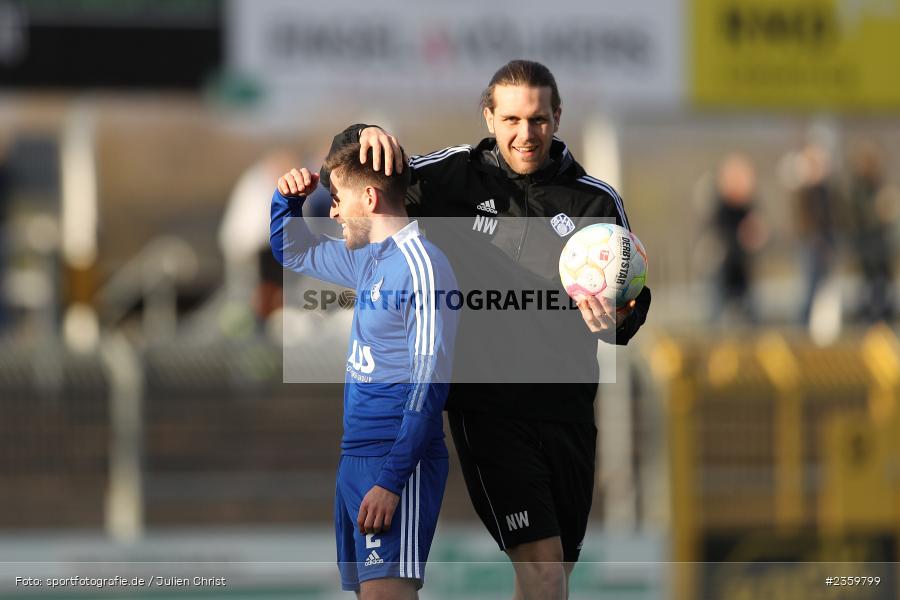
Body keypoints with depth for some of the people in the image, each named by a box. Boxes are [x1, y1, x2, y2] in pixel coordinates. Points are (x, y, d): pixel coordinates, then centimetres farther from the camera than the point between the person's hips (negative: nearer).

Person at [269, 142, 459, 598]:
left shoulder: (421, 265, -12)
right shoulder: (368, 260, 16)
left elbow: (429, 383, -18)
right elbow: (292, 252, 35)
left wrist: (392, 480, -22)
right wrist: (288, 198, 13)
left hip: (396, 462, -10)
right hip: (356, 458, 10)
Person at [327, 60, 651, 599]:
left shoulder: (597, 202, 3)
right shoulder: (457, 176, 1)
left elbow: (633, 308, 5)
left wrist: (616, 320, -19)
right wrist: (368, 138, -13)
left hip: (567, 408, 3)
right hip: (488, 407, -3)